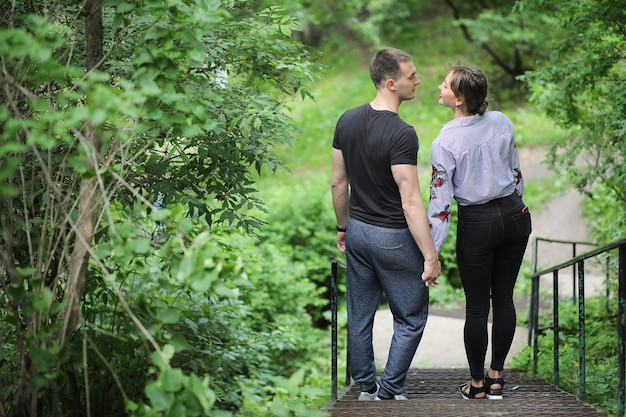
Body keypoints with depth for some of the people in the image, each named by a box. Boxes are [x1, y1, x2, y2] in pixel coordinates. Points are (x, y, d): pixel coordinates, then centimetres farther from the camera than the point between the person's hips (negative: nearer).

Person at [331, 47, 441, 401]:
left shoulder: (348, 121, -1)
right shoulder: (401, 134, -23)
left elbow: (338, 183, 8)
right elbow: (411, 202, -24)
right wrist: (431, 256, -20)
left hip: (357, 231, 7)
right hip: (393, 238, -7)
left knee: (360, 316, 16)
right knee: (411, 319, 8)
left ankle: (366, 386, 26)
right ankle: (390, 392, 9)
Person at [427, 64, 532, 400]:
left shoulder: (445, 142, -17)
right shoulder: (502, 123, -4)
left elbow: (440, 200, -16)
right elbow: (516, 172, 7)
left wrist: (430, 253, -11)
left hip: (477, 224, -4)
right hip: (515, 214, 4)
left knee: (476, 307, 8)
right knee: (504, 297, 14)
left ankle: (477, 383, 19)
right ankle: (496, 378, 22)